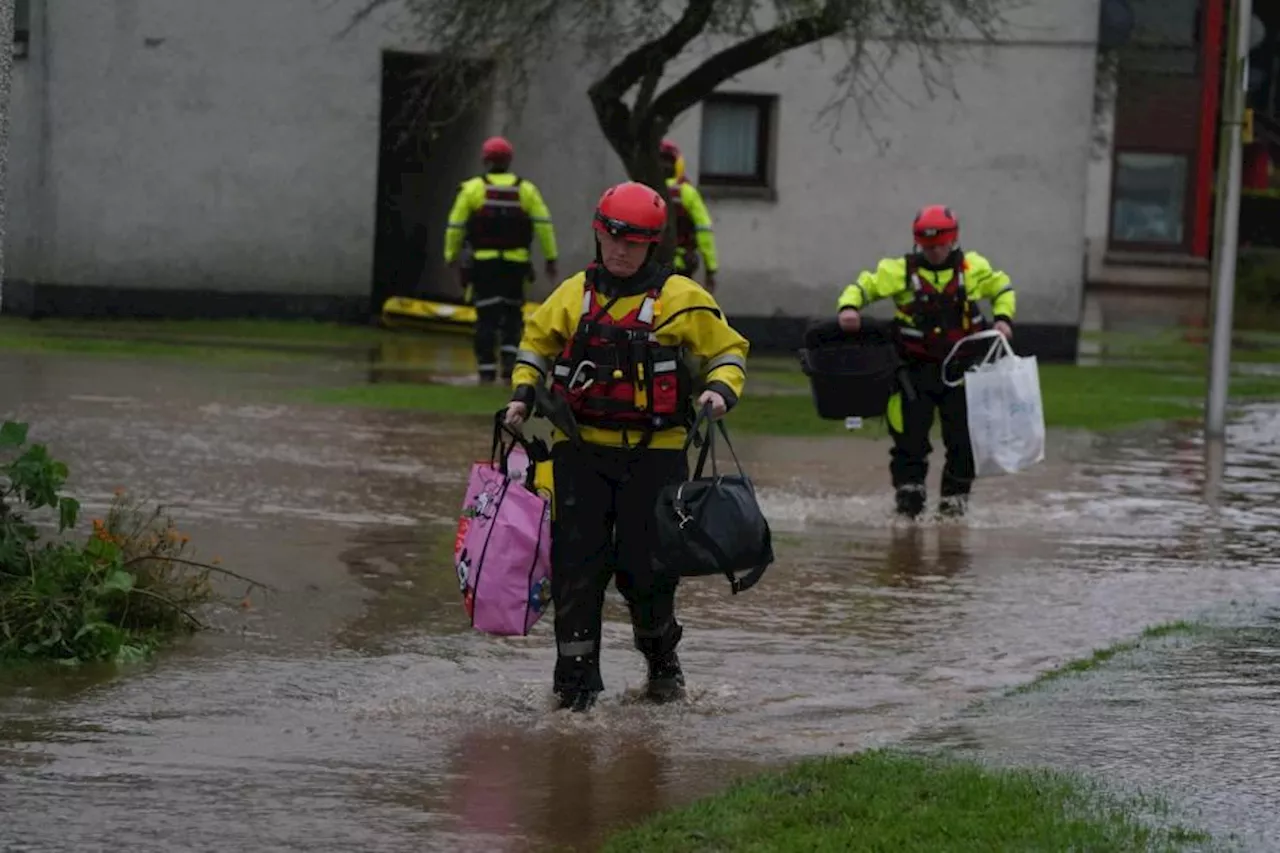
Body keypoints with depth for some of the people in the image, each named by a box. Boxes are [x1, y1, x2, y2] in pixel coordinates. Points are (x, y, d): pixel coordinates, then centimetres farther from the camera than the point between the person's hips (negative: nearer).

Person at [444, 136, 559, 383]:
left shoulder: (472, 189, 0)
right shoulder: (526, 189, 5)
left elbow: (455, 227, -1)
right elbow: (543, 224, -1)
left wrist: (451, 257, 8)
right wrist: (551, 258, 3)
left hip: (484, 262, -1)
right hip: (516, 262, 1)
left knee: (486, 317, 2)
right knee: (513, 313, 14)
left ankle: (486, 369, -2)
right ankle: (510, 358, -3)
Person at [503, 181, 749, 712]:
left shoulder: (680, 298, -1)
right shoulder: (574, 295, 8)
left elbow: (727, 349, 7)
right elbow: (537, 342, 22)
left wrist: (721, 389, -12)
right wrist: (523, 393, 8)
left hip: (654, 453, -2)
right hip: (581, 449, 2)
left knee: (646, 568, 2)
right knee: (577, 566, -3)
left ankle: (662, 659, 28)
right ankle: (576, 676, 4)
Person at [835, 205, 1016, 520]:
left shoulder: (974, 269, 2)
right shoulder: (901, 271, -4)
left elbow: (1002, 289, 16)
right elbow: (863, 287, -2)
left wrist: (1003, 318, -1)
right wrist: (848, 307, -23)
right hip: (915, 367, -1)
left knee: (962, 439, 3)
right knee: (910, 435, -4)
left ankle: (955, 498, 17)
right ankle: (908, 494, 6)